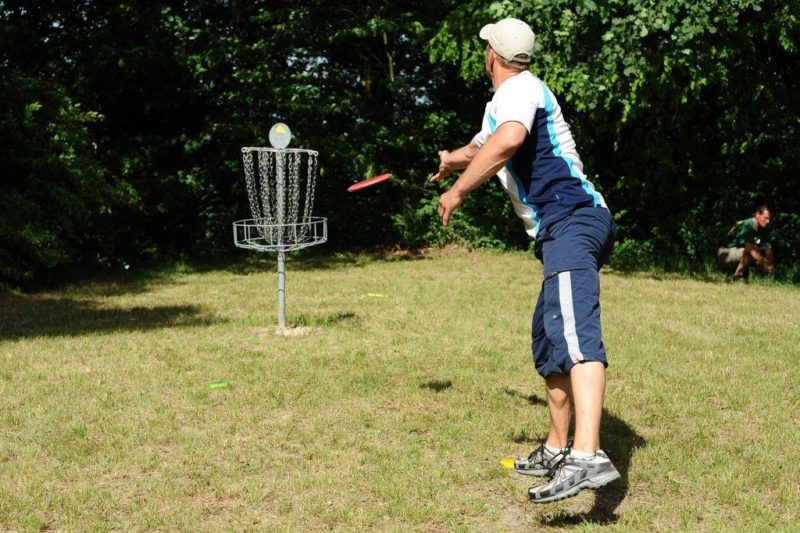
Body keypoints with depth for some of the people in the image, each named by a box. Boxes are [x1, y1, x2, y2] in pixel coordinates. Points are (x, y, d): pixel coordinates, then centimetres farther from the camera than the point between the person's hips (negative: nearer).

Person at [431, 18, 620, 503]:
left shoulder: (520, 88, -4)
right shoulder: (501, 102, 27)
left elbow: (508, 140, -29)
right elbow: (483, 146, 51)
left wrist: (458, 191, -20)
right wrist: (452, 160, 71)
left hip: (573, 221, -11)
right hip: (565, 230, 11)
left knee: (573, 330, -29)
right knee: (548, 342, 16)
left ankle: (588, 457, -45)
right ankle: (557, 450, 26)